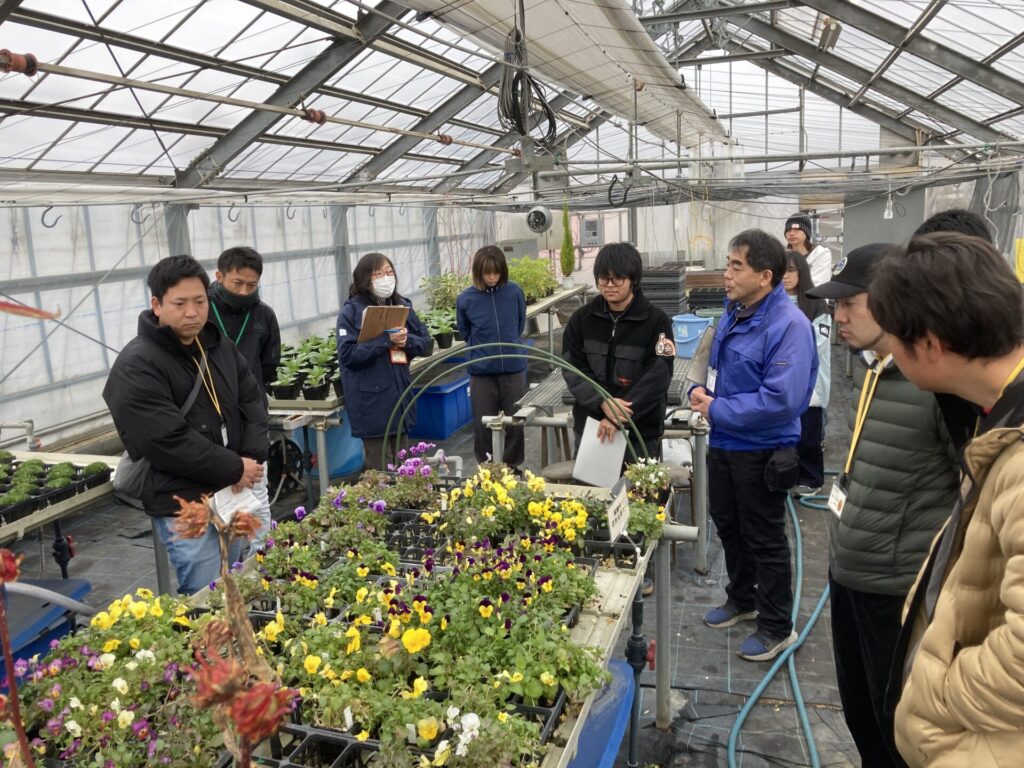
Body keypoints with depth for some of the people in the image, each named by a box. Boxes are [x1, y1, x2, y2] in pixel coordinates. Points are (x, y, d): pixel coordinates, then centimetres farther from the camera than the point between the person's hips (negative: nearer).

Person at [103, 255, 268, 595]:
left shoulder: (220, 346, 10)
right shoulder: (136, 367, -15)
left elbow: (253, 400, 9)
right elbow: (167, 441, -22)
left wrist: (253, 457, -8)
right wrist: (235, 468, -16)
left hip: (237, 493, 7)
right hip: (185, 506, -7)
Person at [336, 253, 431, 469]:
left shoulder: (402, 305, 8)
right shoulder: (351, 311, -7)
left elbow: (427, 343, 8)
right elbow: (348, 354, -16)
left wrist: (406, 340, -12)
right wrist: (386, 340, -21)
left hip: (400, 395, 5)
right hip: (371, 402, -5)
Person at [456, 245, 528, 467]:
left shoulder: (514, 292, -7)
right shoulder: (465, 299, -8)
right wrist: (482, 350, 9)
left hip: (514, 368, 1)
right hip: (481, 373, 0)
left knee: (515, 423, 10)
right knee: (483, 425, 8)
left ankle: (512, 467, 29)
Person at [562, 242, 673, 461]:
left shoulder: (657, 321, -7)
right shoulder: (581, 318, 3)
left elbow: (657, 377, -13)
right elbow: (573, 369, -2)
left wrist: (619, 417, -22)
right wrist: (602, 402, -19)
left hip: (641, 430, -3)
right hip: (590, 425, 3)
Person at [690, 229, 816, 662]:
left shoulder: (789, 325, -24)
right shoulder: (733, 313, 4)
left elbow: (781, 399, -31)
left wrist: (717, 411, -23)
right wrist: (701, 392, -4)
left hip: (761, 452, -8)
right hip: (723, 444, 9)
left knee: (765, 540, 7)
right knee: (728, 527, 23)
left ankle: (777, 628, 27)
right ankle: (742, 600, 45)